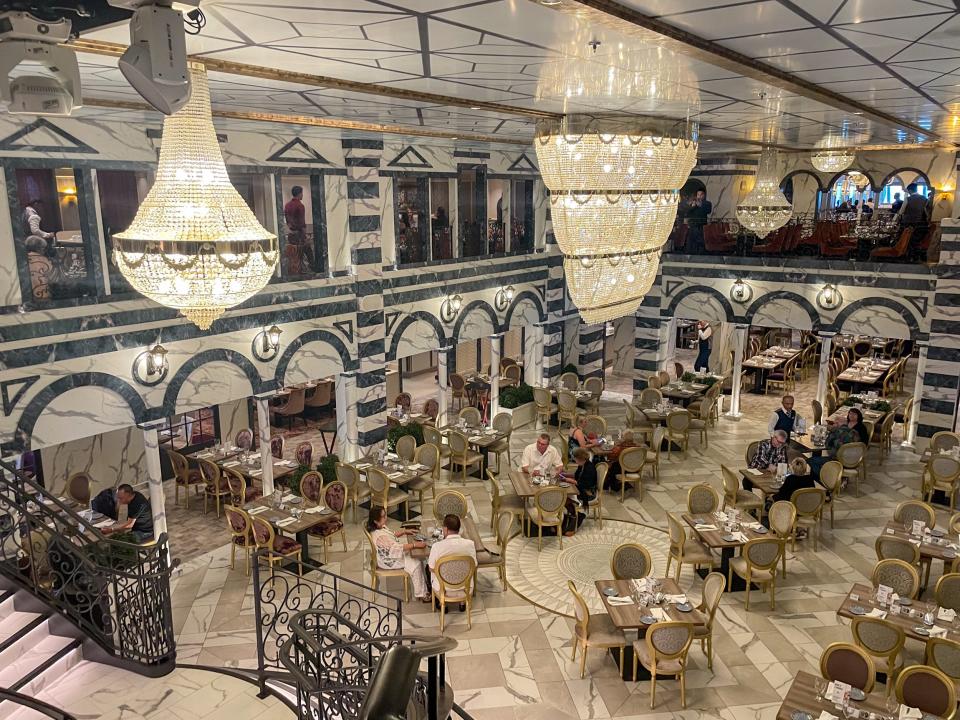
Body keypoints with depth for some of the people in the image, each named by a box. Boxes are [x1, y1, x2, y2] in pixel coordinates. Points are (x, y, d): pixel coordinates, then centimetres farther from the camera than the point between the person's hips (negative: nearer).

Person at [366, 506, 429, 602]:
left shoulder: (380, 527, -3)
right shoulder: (379, 535, -34)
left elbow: (391, 536, 16)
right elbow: (397, 547, -33)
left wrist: (404, 532, 6)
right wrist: (415, 544, -30)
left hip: (391, 554, 10)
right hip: (389, 561, -10)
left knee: (417, 559, 4)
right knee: (415, 565, -15)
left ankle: (423, 589, 8)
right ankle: (421, 595, -4)